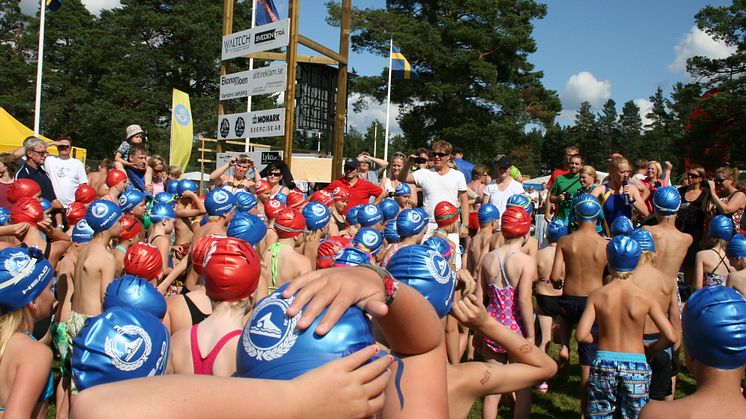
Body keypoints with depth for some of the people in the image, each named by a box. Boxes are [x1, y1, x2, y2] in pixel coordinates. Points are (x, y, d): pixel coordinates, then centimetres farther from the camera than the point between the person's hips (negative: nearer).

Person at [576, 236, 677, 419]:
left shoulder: (597, 295, -6)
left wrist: (601, 338, 7)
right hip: (636, 367, 0)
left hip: (603, 364, 0)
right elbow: (671, 336, -10)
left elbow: (581, 335, -12)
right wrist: (650, 348, 8)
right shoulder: (645, 297, -7)